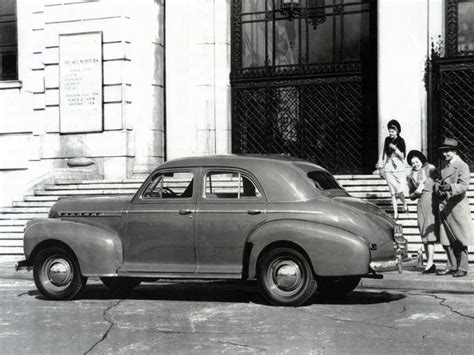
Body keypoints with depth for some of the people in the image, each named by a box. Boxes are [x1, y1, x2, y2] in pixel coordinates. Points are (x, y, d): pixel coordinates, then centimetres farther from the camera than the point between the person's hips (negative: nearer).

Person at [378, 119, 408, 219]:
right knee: (392, 192, 1)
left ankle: (405, 204, 20)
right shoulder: (387, 140, 7)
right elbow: (383, 153, 16)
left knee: (400, 191, -11)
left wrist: (395, 148, -19)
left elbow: (402, 156, -5)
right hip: (388, 169, 3)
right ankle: (395, 212, 7)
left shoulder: (401, 141, -3)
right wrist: (380, 166, 14)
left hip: (399, 169, -3)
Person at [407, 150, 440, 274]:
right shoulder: (411, 176, 17)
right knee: (424, 235, 3)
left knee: (429, 232, -14)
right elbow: (411, 196, 20)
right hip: (421, 204, 5)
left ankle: (430, 263, -18)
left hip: (432, 202, -5)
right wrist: (416, 192, 0)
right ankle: (430, 265, 6)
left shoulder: (430, 169, 4)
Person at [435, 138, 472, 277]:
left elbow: (464, 185, -18)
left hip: (457, 207, -7)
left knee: (459, 240, -1)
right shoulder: (443, 165, 15)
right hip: (444, 207, 7)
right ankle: (452, 267, 19)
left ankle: (462, 268, 6)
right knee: (446, 240, 9)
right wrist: (438, 186, 0)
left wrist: (450, 187, -35)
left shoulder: (462, 166, -8)